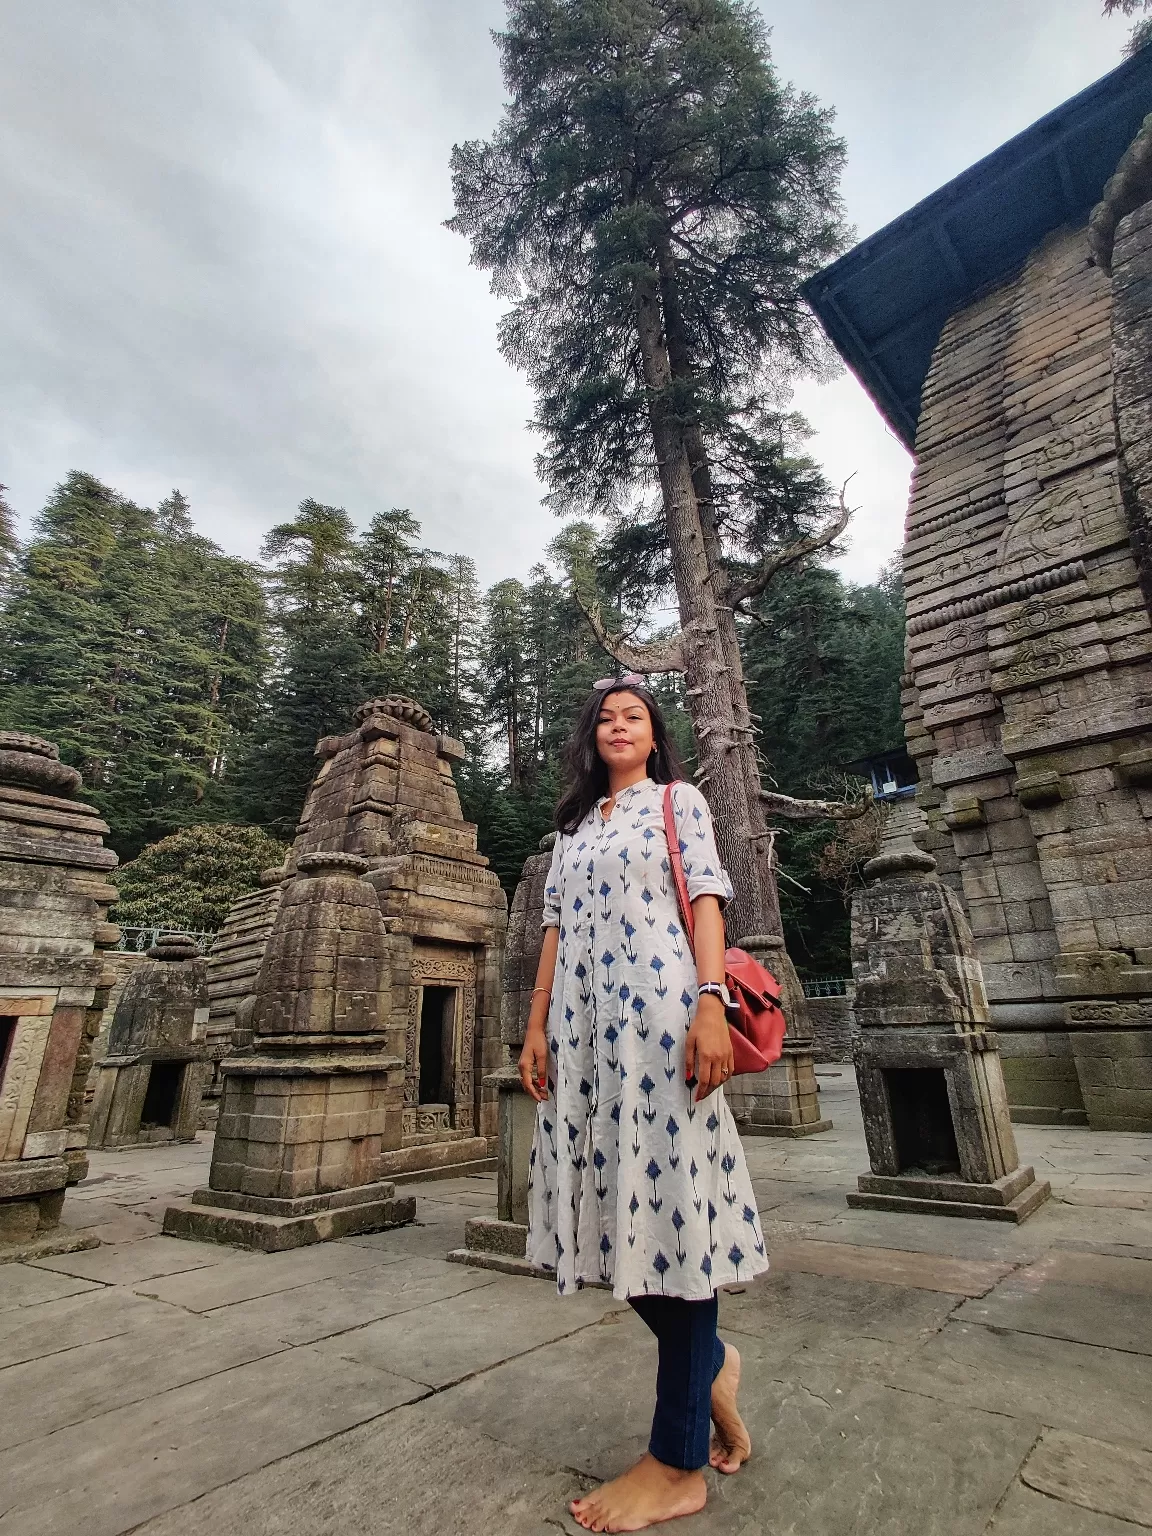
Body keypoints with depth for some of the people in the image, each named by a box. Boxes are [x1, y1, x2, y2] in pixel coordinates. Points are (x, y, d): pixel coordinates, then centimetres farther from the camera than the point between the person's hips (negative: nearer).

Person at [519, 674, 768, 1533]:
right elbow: (555, 930, 16)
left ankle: (678, 1464, 13)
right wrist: (537, 1027, 9)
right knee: (613, 1207, 8)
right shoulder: (574, 825, 21)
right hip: (582, 1028, 5)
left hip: (658, 1016, -5)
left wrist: (710, 1003, -15)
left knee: (668, 1201, -2)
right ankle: (710, 1362, 32)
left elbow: (706, 898, -2)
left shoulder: (680, 800, 9)